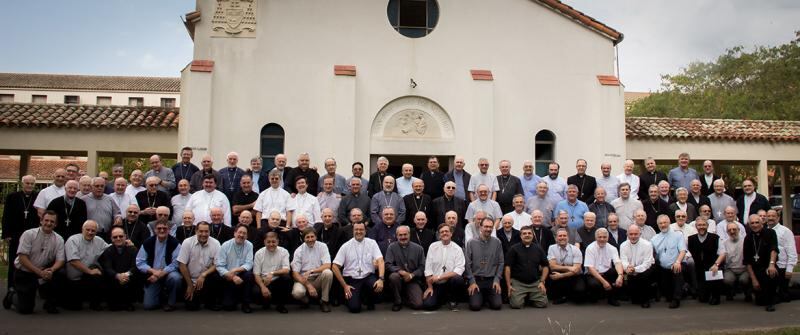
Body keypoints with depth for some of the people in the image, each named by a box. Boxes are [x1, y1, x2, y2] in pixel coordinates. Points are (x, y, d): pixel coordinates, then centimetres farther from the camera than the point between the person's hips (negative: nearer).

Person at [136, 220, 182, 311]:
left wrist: (160, 274, -24)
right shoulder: (147, 243, -2)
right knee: (148, 305, -8)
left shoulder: (174, 243, -10)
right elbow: (139, 262, -5)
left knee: (175, 277, -37)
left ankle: (171, 303, -10)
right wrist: (153, 271, -20)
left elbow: (175, 263, -16)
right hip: (152, 275, 2)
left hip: (168, 273, -2)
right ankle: (160, 295, 29)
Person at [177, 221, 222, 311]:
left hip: (207, 279, 1)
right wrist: (190, 285, -8)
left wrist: (203, 275, -26)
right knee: (191, 306, -16)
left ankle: (211, 302, -4)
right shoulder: (187, 242, -10)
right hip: (191, 280, -1)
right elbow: (182, 265, -9)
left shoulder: (215, 243, -9)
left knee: (217, 276, -31)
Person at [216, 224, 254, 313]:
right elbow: (219, 266, -13)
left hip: (242, 276, 1)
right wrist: (233, 277, -26)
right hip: (228, 279, -1)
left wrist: (235, 270, -28)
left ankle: (246, 304, -13)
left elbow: (249, 264, -11)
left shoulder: (249, 245, -5)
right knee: (228, 306, -15)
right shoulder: (225, 245, -8)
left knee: (249, 275, -32)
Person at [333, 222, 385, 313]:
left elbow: (380, 261, -8)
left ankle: (370, 303, 4)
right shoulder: (346, 246, -1)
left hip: (368, 277, 1)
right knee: (354, 308, -20)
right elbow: (335, 267, -1)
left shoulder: (372, 243, 2)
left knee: (378, 287, -32)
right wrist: (344, 286, -5)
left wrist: (381, 279, -25)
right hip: (352, 279, -1)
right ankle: (351, 296, 18)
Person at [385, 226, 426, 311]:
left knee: (418, 304, -18)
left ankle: (405, 299, 20)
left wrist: (411, 275, -13)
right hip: (399, 277, -1)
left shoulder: (418, 248, 3)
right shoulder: (392, 247, -1)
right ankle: (397, 302, -11)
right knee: (394, 276, -37)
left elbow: (422, 267, 3)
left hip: (413, 280, 1)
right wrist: (400, 271, -24)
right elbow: (388, 265, -7)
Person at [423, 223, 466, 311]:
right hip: (435, 284, 1)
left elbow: (459, 270, -13)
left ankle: (452, 301, -2)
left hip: (450, 282, -1)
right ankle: (444, 299, 16)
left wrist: (439, 277, -19)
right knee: (428, 304, -20)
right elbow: (428, 268, 1)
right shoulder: (433, 246, 2)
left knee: (458, 279, -34)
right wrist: (430, 287, -3)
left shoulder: (457, 249, -3)